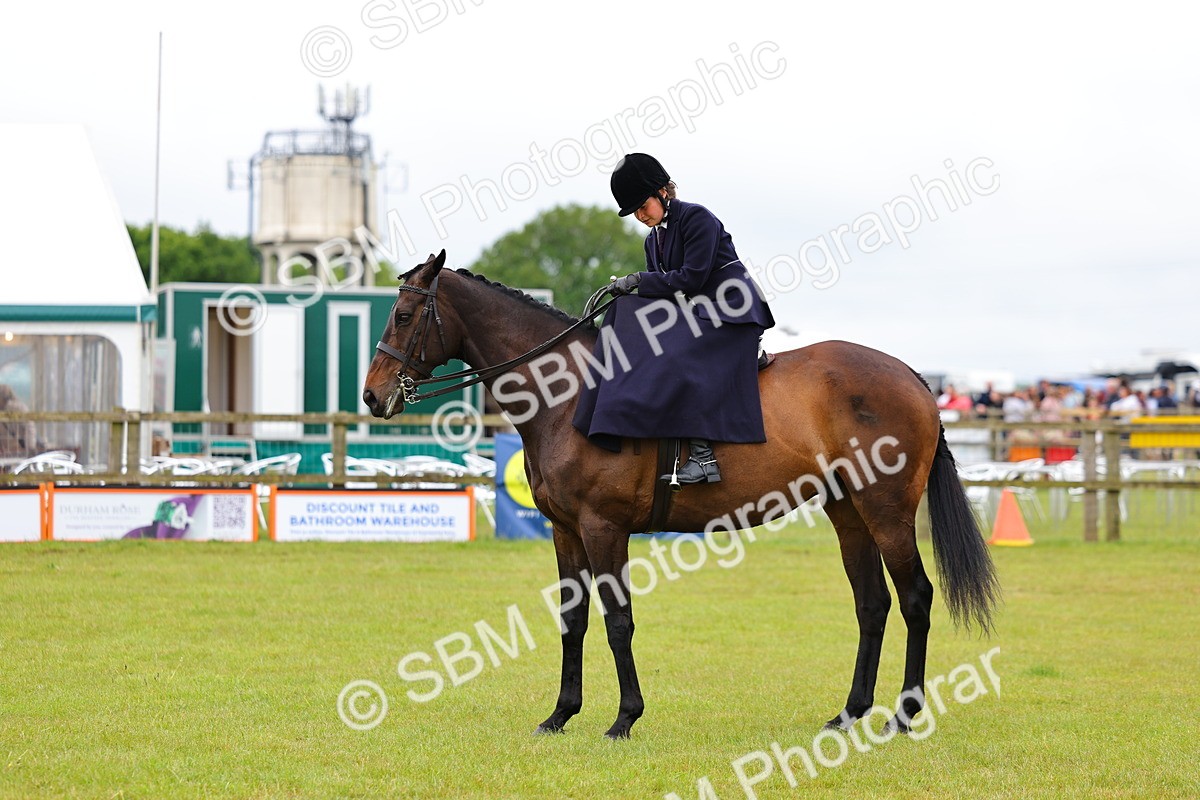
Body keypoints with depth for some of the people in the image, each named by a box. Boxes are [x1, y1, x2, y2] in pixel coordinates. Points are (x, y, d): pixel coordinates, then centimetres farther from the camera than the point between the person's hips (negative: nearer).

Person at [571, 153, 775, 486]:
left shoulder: (697, 218, -10)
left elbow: (691, 279, -18)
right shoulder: (654, 239, 17)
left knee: (679, 358, -30)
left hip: (730, 308, -9)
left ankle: (703, 457, -38)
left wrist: (640, 280, -16)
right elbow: (661, 291, 12)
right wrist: (624, 288, -5)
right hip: (689, 312, 9)